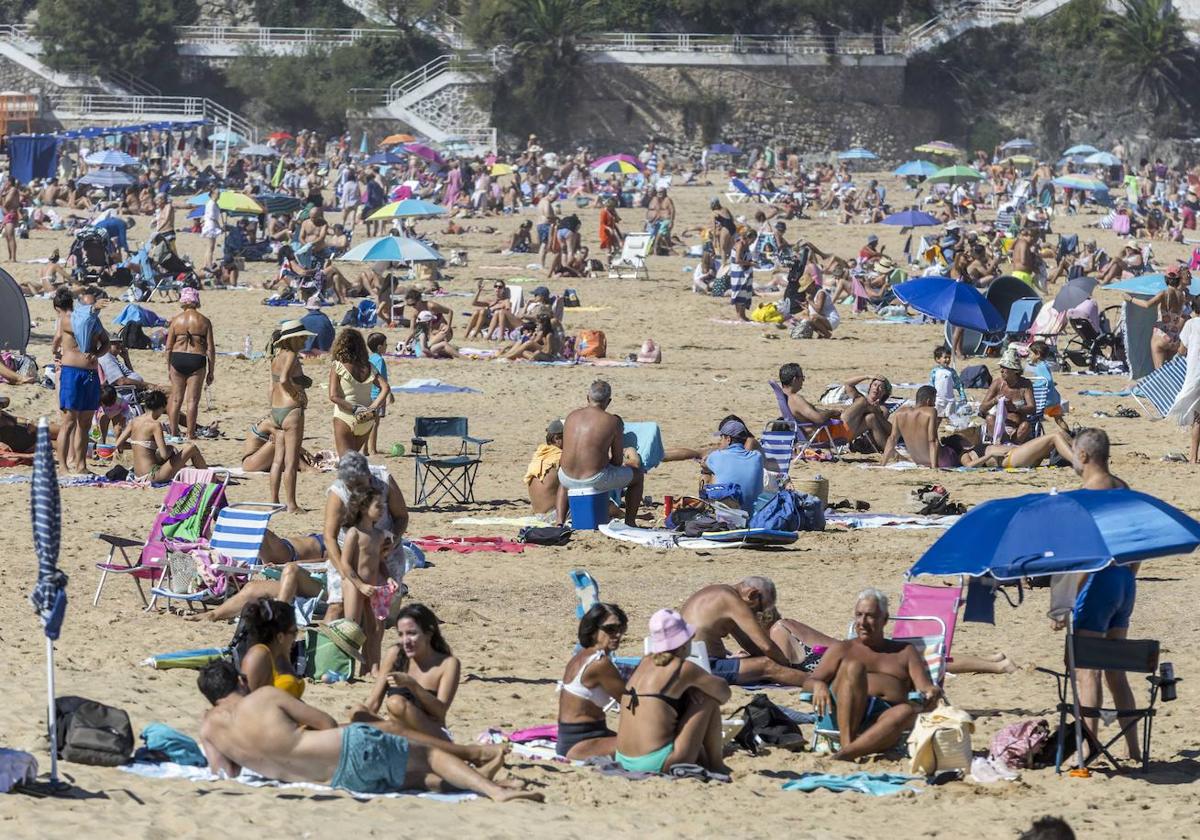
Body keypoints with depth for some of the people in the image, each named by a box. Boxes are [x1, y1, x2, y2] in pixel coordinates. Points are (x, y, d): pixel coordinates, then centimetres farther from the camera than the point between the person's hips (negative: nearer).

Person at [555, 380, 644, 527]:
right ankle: (630, 523, 25)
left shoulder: (571, 416, 7)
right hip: (595, 479, -4)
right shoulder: (613, 421, -7)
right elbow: (618, 461, -2)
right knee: (638, 475, 22)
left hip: (570, 479, 4)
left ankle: (560, 522, 30)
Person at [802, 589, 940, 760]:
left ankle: (846, 753, -55)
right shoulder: (841, 649, 27)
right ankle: (846, 742, -44)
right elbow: (809, 681, 17)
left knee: (907, 711, -37)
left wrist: (932, 691, -10)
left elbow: (924, 686, 16)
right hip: (847, 714, 0)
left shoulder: (905, 652, 29)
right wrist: (819, 685, -9)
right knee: (853, 666, -29)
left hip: (887, 715, 0)